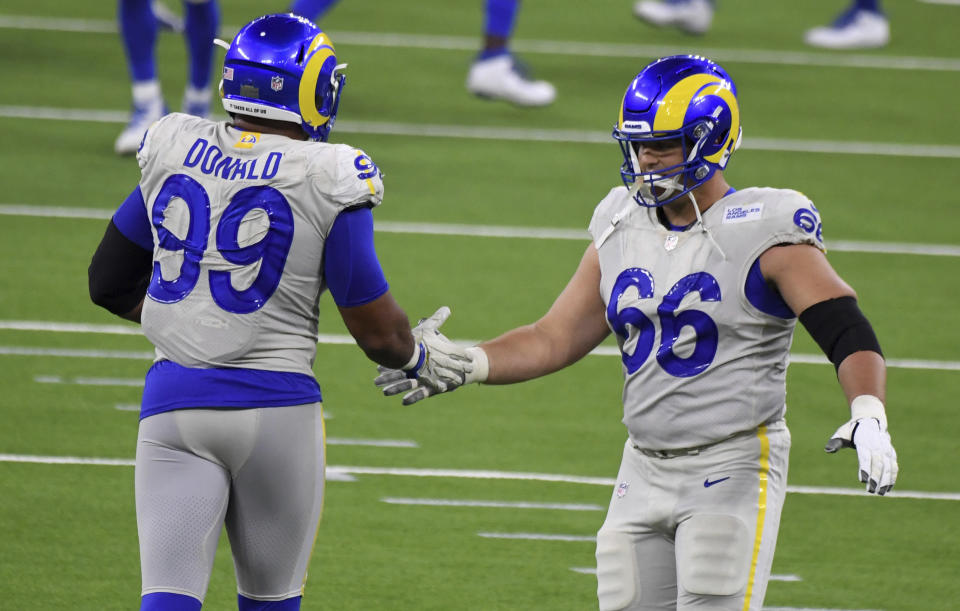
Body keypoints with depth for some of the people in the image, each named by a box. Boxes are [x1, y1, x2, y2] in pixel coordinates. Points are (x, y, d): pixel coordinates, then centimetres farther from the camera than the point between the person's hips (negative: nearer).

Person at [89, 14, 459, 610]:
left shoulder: (174, 154, 4)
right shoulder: (327, 181, -8)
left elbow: (110, 285, 17)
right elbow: (379, 332, -4)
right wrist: (417, 358, 19)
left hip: (175, 399, 2)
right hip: (274, 403, -2)